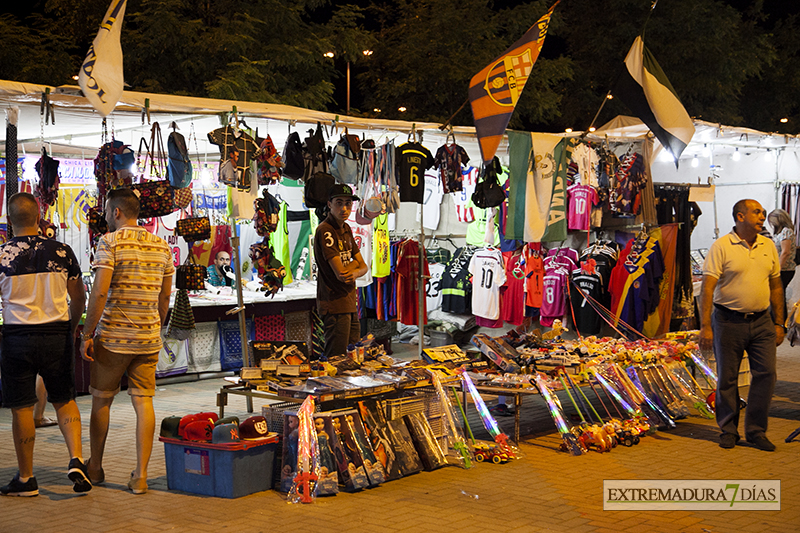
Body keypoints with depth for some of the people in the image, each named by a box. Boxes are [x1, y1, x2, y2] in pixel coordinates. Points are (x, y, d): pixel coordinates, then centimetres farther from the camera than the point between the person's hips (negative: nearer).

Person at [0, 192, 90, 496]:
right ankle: (76, 460, -2)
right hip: (57, 335, 2)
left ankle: (26, 479, 15)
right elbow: (79, 298, 9)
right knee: (64, 400, 16)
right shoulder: (62, 252, -1)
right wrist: (72, 326, 27)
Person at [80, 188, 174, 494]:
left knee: (101, 400, 12)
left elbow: (99, 292, -16)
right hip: (148, 338, 4)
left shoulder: (109, 242, -8)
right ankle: (141, 475, 1)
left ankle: (95, 467, 25)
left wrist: (87, 334, -10)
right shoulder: (162, 246, 8)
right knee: (143, 402, 3)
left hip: (112, 336, -4)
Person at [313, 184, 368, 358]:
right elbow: (340, 273, -20)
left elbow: (364, 267, 12)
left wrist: (355, 273, -12)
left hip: (350, 303, 9)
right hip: (335, 304, -9)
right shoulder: (325, 231, -15)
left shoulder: (346, 229, 13)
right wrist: (354, 262, 1)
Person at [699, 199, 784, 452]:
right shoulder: (721, 247, -7)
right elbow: (707, 288, -11)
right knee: (727, 378, 4)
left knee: (766, 374, -2)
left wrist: (779, 323, 12)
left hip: (761, 321, 4)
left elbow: (776, 286, 16)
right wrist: (705, 326, -17)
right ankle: (728, 430, 19)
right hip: (729, 322, -4)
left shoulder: (768, 246, 9)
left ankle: (756, 430, 10)